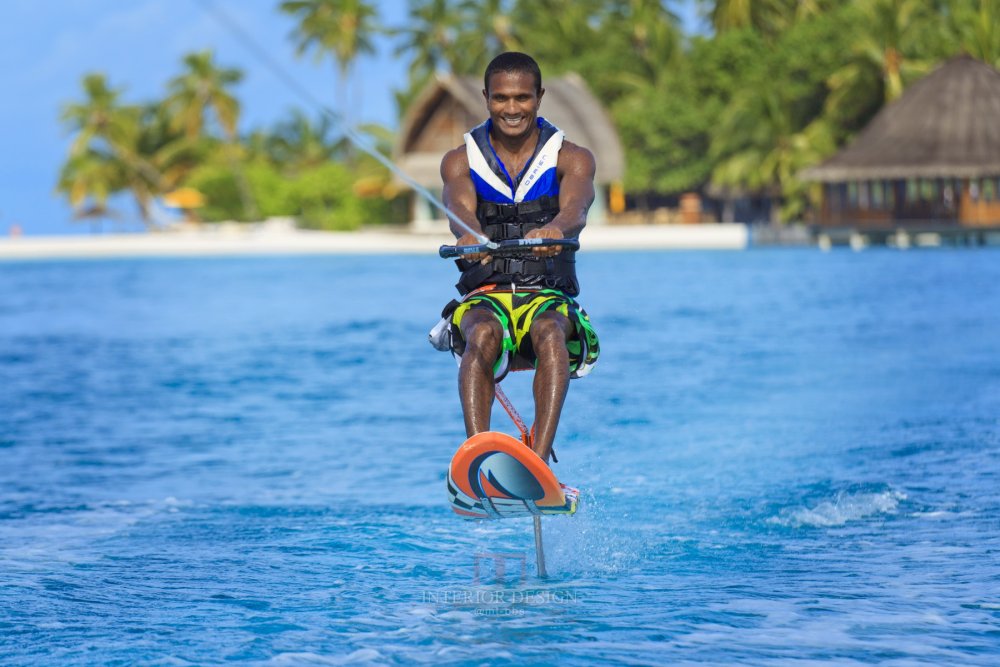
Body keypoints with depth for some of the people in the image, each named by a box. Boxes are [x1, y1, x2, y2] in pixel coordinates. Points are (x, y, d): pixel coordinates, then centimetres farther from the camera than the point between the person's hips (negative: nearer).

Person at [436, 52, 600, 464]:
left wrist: (554, 229, -41)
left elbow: (576, 208, -15)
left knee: (551, 332, -36)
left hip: (549, 296, 0)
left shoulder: (571, 159, 8)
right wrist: (470, 236, -39)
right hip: (484, 296, 1)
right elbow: (460, 207, -12)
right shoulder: (461, 162, 11)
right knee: (484, 334, -35)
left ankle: (538, 462, -49)